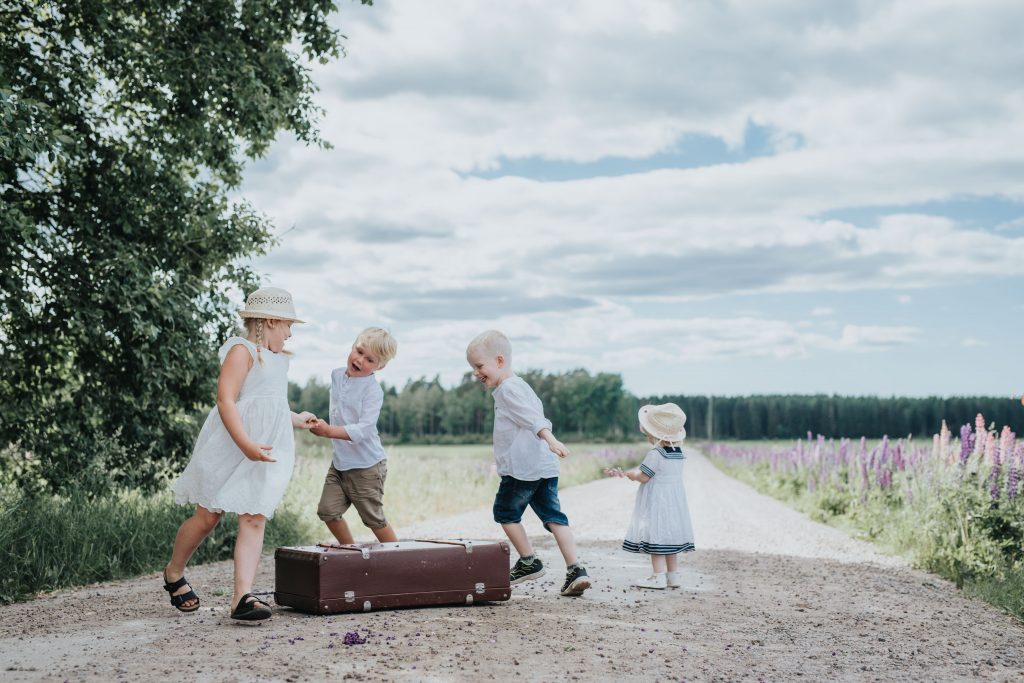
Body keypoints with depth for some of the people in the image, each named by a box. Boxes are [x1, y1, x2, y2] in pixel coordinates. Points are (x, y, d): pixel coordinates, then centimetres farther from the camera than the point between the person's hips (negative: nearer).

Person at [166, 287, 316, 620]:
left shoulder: (274, 358, 21)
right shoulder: (242, 351, -8)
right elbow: (226, 401, -19)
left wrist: (296, 420, 49)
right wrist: (245, 445, -28)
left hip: (266, 451, 7)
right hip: (230, 448, -7)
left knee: (254, 519, -7)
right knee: (208, 516, 2)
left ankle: (242, 597, -13)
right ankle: (173, 573, 27)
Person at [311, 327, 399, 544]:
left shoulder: (373, 390, -19)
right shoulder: (337, 375, 4)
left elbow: (364, 429, -28)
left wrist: (330, 431, -36)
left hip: (366, 466, -7)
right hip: (339, 462, 7)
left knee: (374, 519, 3)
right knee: (328, 511, 3)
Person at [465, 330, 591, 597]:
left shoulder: (508, 388, -9)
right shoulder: (521, 386, 22)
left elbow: (533, 417, -24)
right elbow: (538, 415, 27)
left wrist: (550, 439, -35)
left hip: (521, 468, -9)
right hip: (545, 467, 9)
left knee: (505, 512, 9)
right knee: (553, 516, 3)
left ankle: (529, 562, 13)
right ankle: (575, 568, -6)